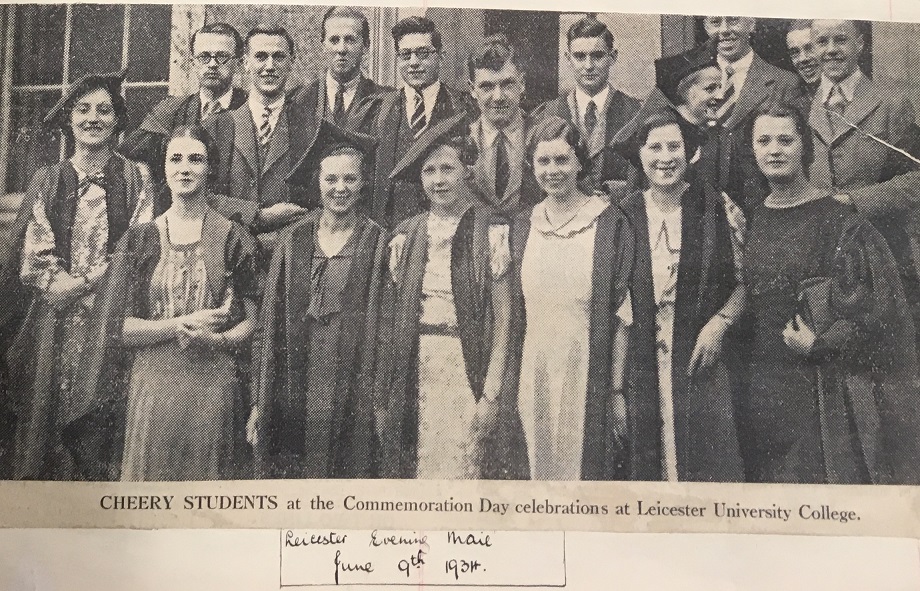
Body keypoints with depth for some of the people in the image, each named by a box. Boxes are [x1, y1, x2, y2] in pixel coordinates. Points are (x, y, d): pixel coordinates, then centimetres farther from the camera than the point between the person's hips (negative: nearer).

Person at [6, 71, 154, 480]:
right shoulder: (48, 180, 9)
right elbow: (34, 257, 4)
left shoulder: (135, 177, 4)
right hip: (55, 322, 2)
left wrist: (79, 284, -10)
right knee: (50, 415, 3)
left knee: (102, 420, -4)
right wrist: (57, 283, -12)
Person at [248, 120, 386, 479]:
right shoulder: (293, 241, 7)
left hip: (353, 392, -2)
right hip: (293, 393, 2)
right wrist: (260, 402, 4)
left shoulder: (378, 245, 1)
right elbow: (271, 327, 7)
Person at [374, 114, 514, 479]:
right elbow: (392, 316, 11)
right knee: (416, 469, 6)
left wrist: (491, 395, -11)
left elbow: (503, 320, -6)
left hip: (467, 372, -3)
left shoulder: (491, 233, -3)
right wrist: (385, 392, 5)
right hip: (414, 377, 3)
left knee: (462, 469, -2)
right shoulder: (406, 237, 8)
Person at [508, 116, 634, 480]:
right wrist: (512, 388, 5)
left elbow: (621, 315, -6)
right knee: (541, 470, 9)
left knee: (589, 470, 2)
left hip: (590, 378, -3)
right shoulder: (522, 228, 8)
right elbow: (514, 316, 10)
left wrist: (617, 391, -11)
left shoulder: (609, 224, -3)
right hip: (534, 378, 3)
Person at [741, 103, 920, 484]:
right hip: (765, 386, 5)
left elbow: (881, 300, -12)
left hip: (824, 389, -5)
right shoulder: (753, 218, 8)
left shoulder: (836, 217, -9)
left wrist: (819, 344, -14)